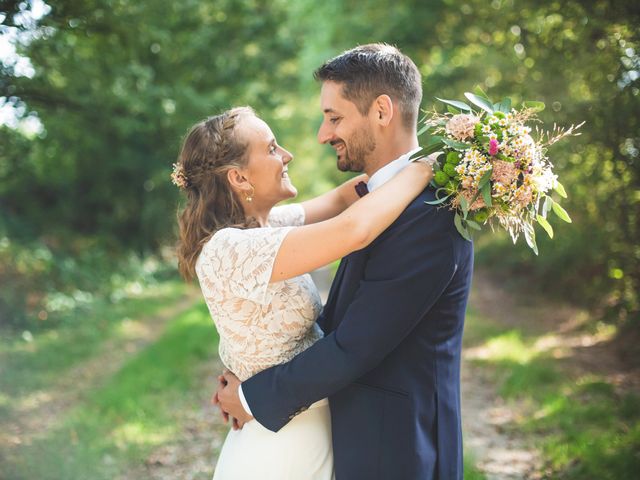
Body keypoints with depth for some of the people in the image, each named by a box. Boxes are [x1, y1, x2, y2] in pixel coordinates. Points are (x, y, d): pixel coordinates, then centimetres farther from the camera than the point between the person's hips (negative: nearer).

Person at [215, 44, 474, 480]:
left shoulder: (430, 215, -24)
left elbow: (352, 349, -23)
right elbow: (340, 317, 9)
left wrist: (254, 397, -11)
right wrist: (253, 381, 1)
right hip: (364, 436, 8)